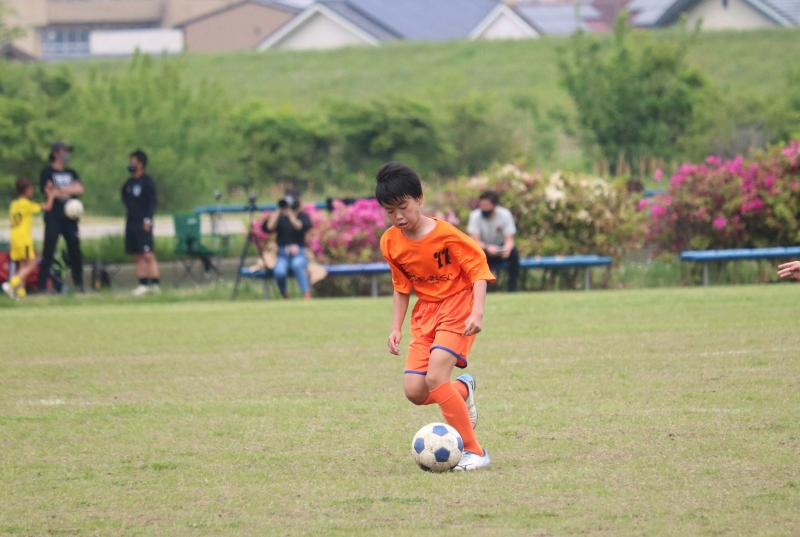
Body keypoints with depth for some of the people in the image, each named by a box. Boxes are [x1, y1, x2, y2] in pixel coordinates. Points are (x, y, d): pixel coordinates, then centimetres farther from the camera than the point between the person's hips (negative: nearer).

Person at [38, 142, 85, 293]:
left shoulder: (71, 173, 17)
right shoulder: (47, 173, 2)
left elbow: (80, 189, 1)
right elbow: (48, 191, -11)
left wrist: (61, 190, -12)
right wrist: (70, 190, -5)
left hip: (70, 218, 5)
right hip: (53, 218, -5)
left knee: (75, 251, 5)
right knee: (48, 252, -7)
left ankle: (79, 284, 12)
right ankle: (42, 285, -6)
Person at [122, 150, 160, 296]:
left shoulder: (147, 182, -6)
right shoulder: (129, 183, 14)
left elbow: (152, 202, -10)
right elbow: (125, 198, 25)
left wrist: (147, 219, -16)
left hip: (143, 223, -7)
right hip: (131, 222, 7)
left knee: (148, 255, -12)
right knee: (137, 256, 6)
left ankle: (155, 283, -12)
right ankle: (143, 283, 10)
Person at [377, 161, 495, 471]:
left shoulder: (446, 235, -20)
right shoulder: (391, 242, -3)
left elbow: (479, 270, -14)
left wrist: (477, 312, -26)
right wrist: (396, 327, 5)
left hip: (457, 307, -6)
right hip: (425, 312, 6)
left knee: (435, 377, -24)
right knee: (415, 392, -6)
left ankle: (474, 452, -14)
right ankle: (463, 390, 27)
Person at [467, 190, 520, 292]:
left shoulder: (505, 214, -14)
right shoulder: (475, 216, -17)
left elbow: (509, 240, -19)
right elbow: (475, 241, -24)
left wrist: (507, 249, -44)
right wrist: (487, 248, -45)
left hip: (501, 250, 1)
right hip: (483, 248, -1)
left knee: (513, 253, -31)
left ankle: (512, 289, -24)